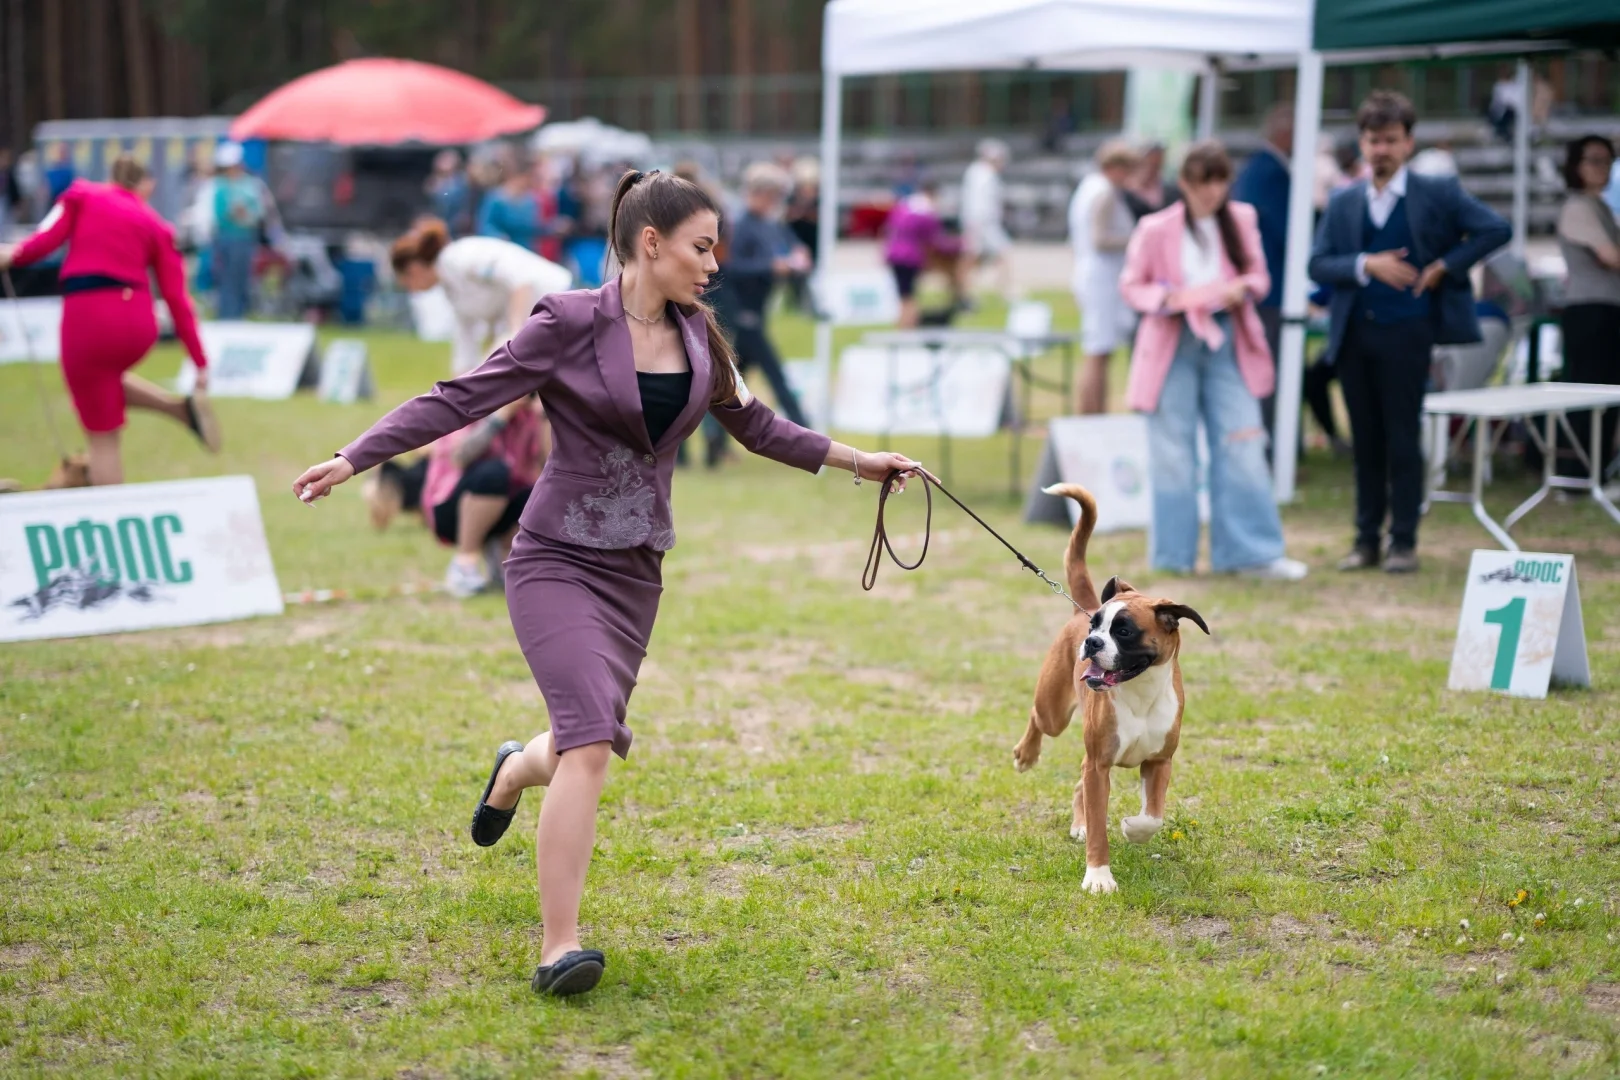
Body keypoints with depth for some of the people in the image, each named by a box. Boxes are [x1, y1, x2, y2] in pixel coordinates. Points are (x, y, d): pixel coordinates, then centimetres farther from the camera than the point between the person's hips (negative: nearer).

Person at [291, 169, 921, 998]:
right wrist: (352, 459, -18)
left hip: (635, 571, 6)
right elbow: (461, 400, -12)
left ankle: (517, 771, 51)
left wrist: (856, 461, 23)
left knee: (585, 744, 13)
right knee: (591, 744, -20)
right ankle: (559, 950, -15)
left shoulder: (698, 337, 6)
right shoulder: (570, 324, -11)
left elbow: (754, 425, 21)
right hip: (557, 559, -6)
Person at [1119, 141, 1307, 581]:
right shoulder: (1155, 229, -5)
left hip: (1228, 342, 2)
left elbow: (1260, 275, 11)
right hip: (1173, 346, -2)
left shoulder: (1242, 220, 3)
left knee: (1242, 444, -3)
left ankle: (1252, 552, 2)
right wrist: (1165, 298, -18)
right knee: (1173, 451, 3)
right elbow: (1131, 285, 1)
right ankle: (1173, 554, 13)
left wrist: (1243, 288, -12)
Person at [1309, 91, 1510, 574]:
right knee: (1365, 440, 8)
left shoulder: (1437, 193, 0)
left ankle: (1403, 542, 5)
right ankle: (1367, 538, 15)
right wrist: (1367, 265, -12)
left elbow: (1496, 229, -5)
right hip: (1354, 333, 4)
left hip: (1406, 331, -3)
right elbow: (1319, 265, 3)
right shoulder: (1343, 202, 9)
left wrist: (1444, 267, -9)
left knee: (1402, 439, -2)